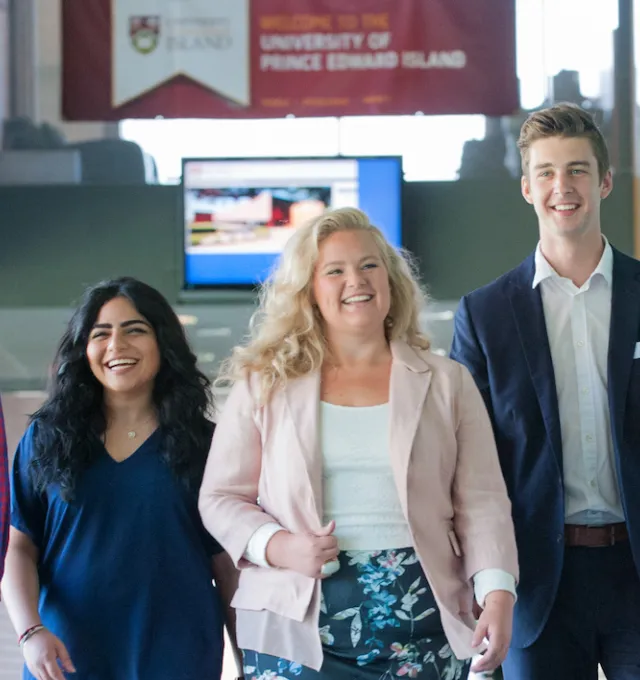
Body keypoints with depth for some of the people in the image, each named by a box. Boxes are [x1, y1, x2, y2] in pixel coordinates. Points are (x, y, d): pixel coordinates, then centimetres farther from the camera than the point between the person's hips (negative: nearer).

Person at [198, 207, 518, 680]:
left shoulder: (446, 383, 8)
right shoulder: (264, 384, 7)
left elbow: (480, 502, 2)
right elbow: (221, 497, 7)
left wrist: (498, 595, -11)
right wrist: (277, 546, -12)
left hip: (421, 628, 1)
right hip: (297, 626, 0)